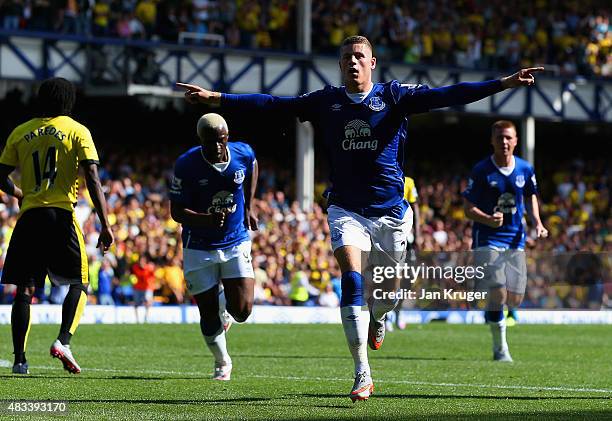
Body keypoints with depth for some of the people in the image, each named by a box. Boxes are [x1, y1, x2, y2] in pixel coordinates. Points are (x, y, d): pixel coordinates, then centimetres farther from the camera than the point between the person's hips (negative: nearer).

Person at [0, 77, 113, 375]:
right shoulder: (77, 131, 3)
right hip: (61, 215, -2)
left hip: (28, 217, 3)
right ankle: (63, 341, -13)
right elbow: (92, 178, -6)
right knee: (78, 284, 8)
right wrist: (105, 225, -8)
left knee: (24, 289, 7)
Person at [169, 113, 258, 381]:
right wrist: (206, 219, -35)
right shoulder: (186, 165, -18)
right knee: (209, 314, 1)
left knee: (241, 310, -8)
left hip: (236, 242, 2)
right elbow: (177, 211, -16)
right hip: (200, 248, -2)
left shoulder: (243, 154, -10)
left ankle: (225, 301, 30)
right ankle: (222, 363, 27)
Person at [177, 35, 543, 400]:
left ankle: (378, 319, 48)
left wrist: (505, 83, -20)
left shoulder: (394, 95, -1)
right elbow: (273, 105, 0)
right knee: (352, 280, -18)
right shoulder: (326, 101, 4)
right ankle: (362, 376, -19)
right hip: (347, 209, 0)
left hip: (391, 210, 0)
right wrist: (216, 98, -8)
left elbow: (447, 96, -10)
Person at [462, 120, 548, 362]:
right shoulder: (481, 171, -10)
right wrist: (488, 219, -27)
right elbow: (468, 207, -8)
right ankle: (500, 349, -3)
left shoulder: (525, 169, 2)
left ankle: (491, 313, 38)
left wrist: (537, 223, 6)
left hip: (515, 240, 4)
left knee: (515, 299, 3)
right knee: (498, 293, -17)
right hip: (487, 240, -4)